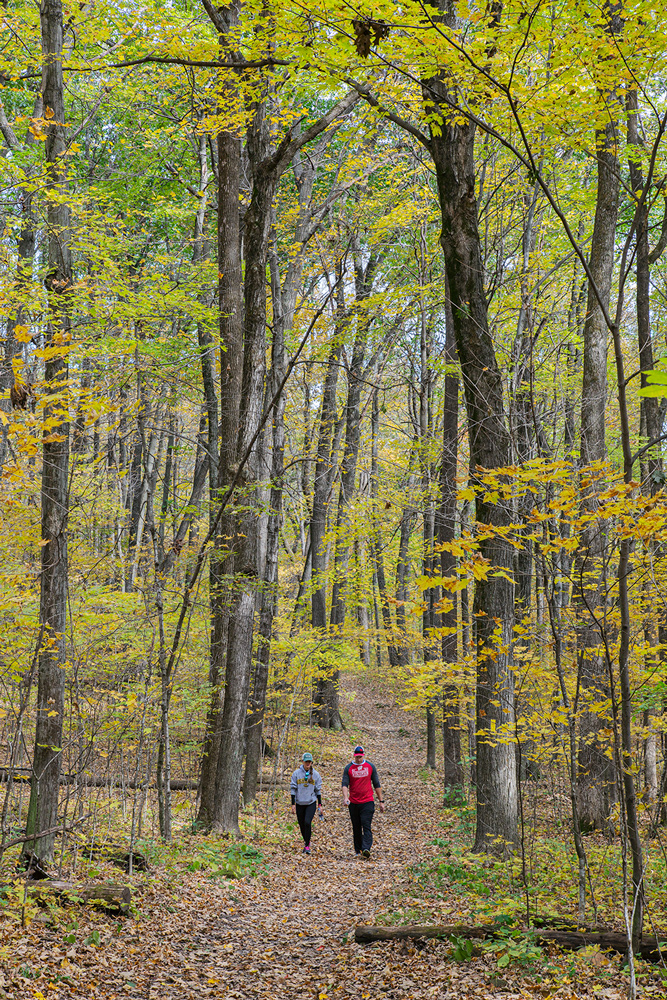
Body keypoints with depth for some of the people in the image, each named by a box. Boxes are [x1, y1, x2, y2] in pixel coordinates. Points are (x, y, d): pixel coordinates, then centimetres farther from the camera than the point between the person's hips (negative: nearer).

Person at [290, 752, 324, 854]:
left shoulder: (315, 774, 2)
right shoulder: (297, 773, 0)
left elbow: (318, 790, 8)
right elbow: (293, 789, 2)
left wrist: (320, 805, 7)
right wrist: (293, 804, -1)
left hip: (311, 803, -1)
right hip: (299, 803, 1)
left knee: (307, 822, -18)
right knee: (302, 825, 7)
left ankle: (307, 846, -7)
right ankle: (306, 842, 31)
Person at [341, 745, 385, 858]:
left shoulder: (371, 767, 4)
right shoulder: (349, 768, 3)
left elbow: (376, 785, 10)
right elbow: (345, 784, -5)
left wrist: (381, 801, 8)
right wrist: (345, 797, -24)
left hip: (367, 802, -2)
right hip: (353, 803, 2)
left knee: (366, 826, -14)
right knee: (356, 828, 9)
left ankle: (366, 849, -24)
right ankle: (358, 850, 20)